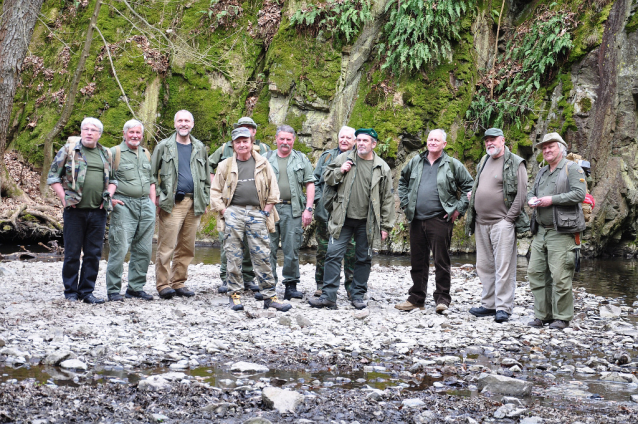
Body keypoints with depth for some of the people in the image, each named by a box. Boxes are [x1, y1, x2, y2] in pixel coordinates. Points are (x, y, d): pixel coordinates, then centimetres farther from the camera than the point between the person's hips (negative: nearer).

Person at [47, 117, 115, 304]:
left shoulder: (106, 154, 14)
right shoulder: (68, 150, 2)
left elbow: (112, 180, 23)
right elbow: (52, 176, 2)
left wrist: (108, 196, 5)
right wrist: (64, 198, -7)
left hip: (98, 211, 4)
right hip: (75, 210, -3)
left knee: (94, 254, 6)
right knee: (72, 253, 2)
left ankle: (87, 292, 15)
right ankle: (71, 293, 12)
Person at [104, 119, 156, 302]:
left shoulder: (146, 154, 18)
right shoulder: (114, 153, -1)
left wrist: (153, 203, 13)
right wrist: (110, 198, -11)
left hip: (145, 205, 6)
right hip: (124, 204, -6)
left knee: (143, 249, 7)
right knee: (119, 248, -8)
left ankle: (136, 287, 17)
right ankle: (113, 290, 0)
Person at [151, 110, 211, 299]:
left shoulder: (200, 148, 17)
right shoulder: (164, 146, 7)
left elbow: (206, 178, 21)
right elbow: (152, 173, 7)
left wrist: (205, 201, 14)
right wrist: (157, 196, -4)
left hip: (193, 204, 4)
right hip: (171, 203, -4)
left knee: (187, 247, 5)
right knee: (167, 246, -8)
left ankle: (178, 282, 13)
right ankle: (163, 284, -3)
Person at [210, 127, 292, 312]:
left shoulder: (262, 163, 11)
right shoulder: (225, 166, 10)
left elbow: (273, 188, 13)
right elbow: (215, 191, 12)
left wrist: (268, 208, 4)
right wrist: (222, 210, 1)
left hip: (257, 213, 0)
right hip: (233, 212, 0)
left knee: (262, 256, -1)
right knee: (234, 256, 0)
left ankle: (269, 296, 4)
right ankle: (234, 295, 8)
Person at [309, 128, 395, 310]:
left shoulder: (382, 168, 3)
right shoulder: (344, 158, 4)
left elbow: (387, 199, 5)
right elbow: (327, 177, 14)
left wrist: (385, 225, 2)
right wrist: (339, 171, -7)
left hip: (367, 223, 0)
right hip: (343, 219, 0)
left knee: (364, 259, 8)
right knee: (333, 254, -6)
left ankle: (358, 295, 20)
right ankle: (328, 296, -2)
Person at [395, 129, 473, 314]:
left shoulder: (452, 165, 1)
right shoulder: (416, 162, 13)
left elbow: (469, 187, 2)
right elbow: (403, 182, 27)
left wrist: (459, 208, -4)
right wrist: (405, 203, 16)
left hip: (439, 220, -4)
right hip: (416, 220, 4)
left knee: (441, 261, -3)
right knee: (417, 261, 10)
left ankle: (442, 299, 5)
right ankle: (416, 298, 19)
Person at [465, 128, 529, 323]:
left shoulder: (515, 163, -5)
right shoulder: (483, 162, 17)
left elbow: (521, 193, -9)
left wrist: (509, 218, -12)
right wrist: (472, 194, 11)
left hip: (502, 222, -7)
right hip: (481, 222, 7)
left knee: (503, 267, -8)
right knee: (484, 266, 11)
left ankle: (503, 307, -5)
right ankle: (489, 304, 19)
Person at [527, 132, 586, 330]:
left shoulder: (572, 169, -3)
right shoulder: (542, 172, 21)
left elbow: (579, 194, -15)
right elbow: (531, 192, 27)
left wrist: (552, 200, -18)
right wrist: (532, 200, 3)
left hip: (561, 232, -8)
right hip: (540, 231, 8)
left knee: (560, 276, -8)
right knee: (535, 273, 6)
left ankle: (562, 317, 2)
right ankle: (542, 314, 14)